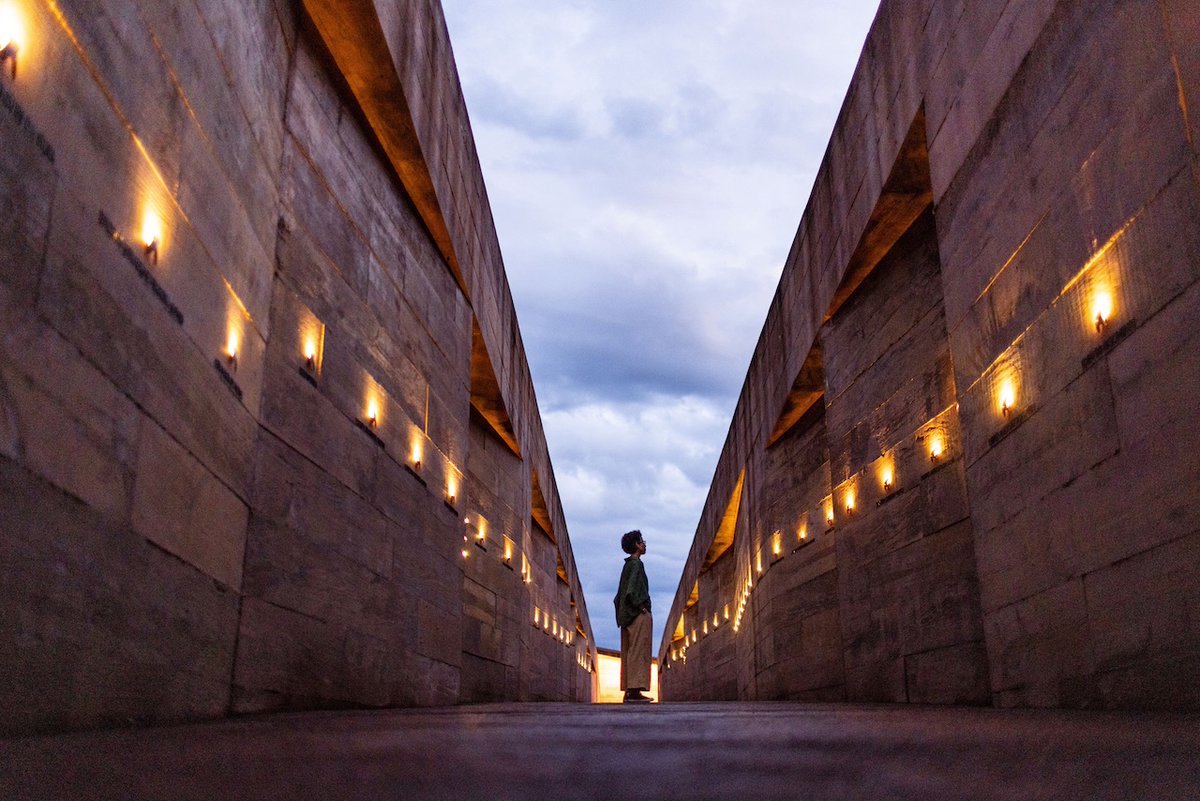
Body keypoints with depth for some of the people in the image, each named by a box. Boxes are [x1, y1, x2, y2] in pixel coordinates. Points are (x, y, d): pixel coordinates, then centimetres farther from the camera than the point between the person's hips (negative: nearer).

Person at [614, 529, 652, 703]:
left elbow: (620, 595, 20)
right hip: (639, 615, -9)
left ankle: (629, 691, 7)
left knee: (629, 653, 7)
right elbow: (632, 589, -21)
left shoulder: (627, 565, 18)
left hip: (628, 615, 9)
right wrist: (641, 606, -17)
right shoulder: (636, 564, -9)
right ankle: (635, 690, -14)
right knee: (638, 651, -10)